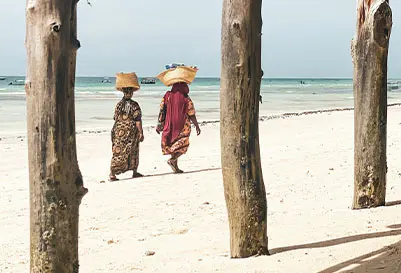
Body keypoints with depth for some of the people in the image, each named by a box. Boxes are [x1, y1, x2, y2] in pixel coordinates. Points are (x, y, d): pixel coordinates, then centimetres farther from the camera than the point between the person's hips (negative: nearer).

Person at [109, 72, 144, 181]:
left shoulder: (118, 105, 2)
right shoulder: (134, 105, -11)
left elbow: (116, 119, 9)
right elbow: (137, 121, -13)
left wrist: (115, 131, 20)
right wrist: (141, 132, -7)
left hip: (119, 132, 3)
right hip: (131, 132, -3)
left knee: (118, 152, 4)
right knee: (133, 153, 12)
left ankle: (112, 174, -3)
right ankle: (134, 171, 21)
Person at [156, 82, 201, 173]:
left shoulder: (168, 96, 0)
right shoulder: (186, 99, -8)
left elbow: (162, 110, -3)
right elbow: (191, 115, -5)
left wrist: (159, 124, 1)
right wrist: (197, 126, 7)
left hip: (169, 126, 4)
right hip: (182, 127, -4)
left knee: (173, 146, 14)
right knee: (182, 146, 5)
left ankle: (175, 167, 15)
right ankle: (172, 160, -17)